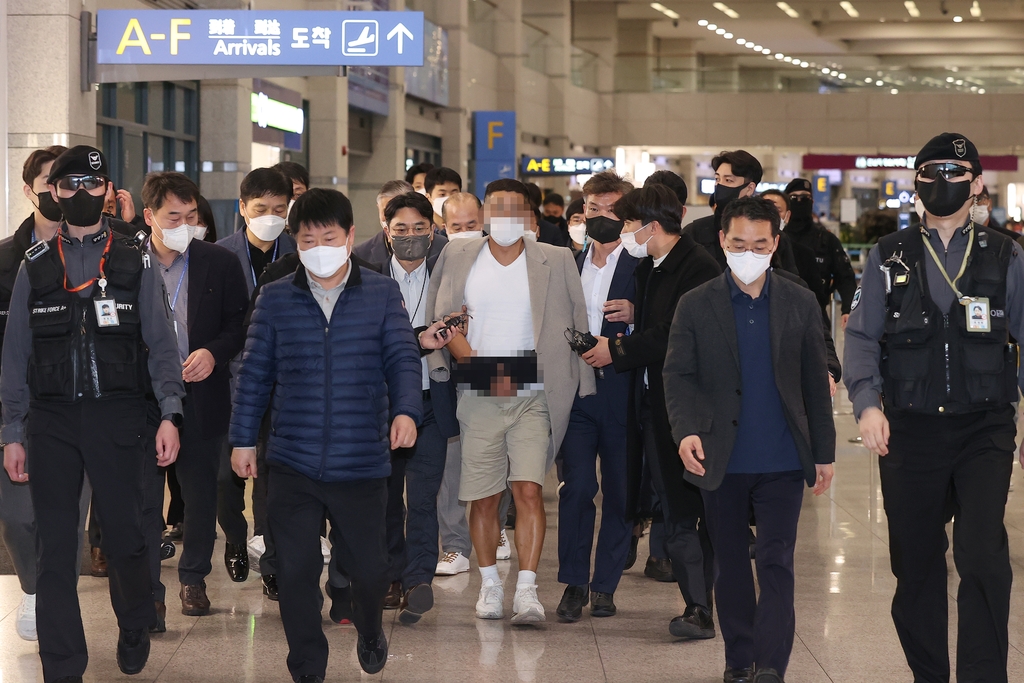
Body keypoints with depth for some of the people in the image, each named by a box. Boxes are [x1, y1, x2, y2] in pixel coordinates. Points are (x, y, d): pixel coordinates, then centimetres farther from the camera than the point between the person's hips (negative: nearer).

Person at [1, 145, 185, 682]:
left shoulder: (135, 265, 7)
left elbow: (160, 345, 4)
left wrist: (170, 414, -8)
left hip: (117, 416, -1)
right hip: (51, 420, 1)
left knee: (124, 536, 2)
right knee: (54, 549, 0)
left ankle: (134, 628, 30)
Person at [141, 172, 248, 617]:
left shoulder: (220, 263, 1)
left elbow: (240, 324, 5)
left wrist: (214, 352, -13)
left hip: (202, 396, 1)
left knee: (201, 492, 7)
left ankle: (193, 576, 23)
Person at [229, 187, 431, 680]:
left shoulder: (382, 294, 2)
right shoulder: (275, 299, 4)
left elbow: (402, 358, -5)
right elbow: (254, 374, 7)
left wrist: (406, 409, -22)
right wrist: (243, 439, 6)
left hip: (362, 463, 0)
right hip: (293, 466, 1)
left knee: (369, 566, 8)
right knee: (295, 572, 2)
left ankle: (370, 633, 41)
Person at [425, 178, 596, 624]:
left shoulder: (556, 261, 5)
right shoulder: (456, 257, 9)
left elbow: (575, 326, 5)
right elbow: (437, 317, 12)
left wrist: (583, 389, -1)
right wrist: (444, 360, -6)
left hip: (533, 397, -1)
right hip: (478, 398, 1)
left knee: (529, 490, -12)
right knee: (483, 498, 4)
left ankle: (527, 591, -12)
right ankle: (490, 583, 19)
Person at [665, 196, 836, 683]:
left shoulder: (800, 303, 4)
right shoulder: (695, 306, 1)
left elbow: (815, 382, 8)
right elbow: (677, 376, -1)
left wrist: (824, 452, 8)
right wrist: (686, 431, -18)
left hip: (783, 461, 0)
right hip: (723, 461, 0)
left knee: (777, 564, -7)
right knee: (730, 567, 10)